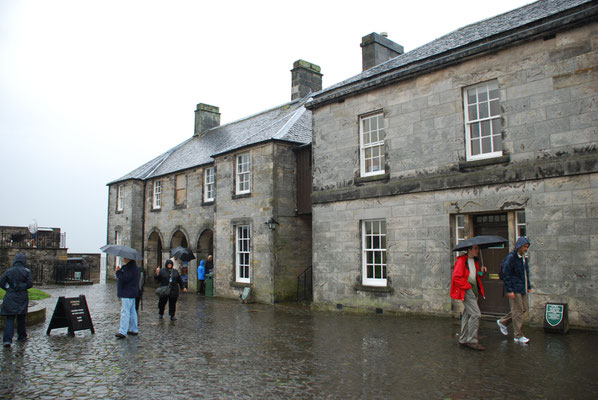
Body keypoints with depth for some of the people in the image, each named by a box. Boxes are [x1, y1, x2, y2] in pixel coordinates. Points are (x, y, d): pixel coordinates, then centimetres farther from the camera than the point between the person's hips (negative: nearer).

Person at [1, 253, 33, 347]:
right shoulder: (26, 271, -5)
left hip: (10, 298, 1)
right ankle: (22, 336, 27)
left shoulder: (8, 271, 1)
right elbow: (30, 283, -10)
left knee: (9, 319, 1)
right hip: (22, 298, -1)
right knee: (21, 318, 14)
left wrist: (8, 288, 14)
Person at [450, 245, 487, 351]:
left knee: (468, 314, 13)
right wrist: (467, 286, -16)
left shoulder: (475, 262, 15)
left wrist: (481, 272, 2)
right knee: (476, 314, -13)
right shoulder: (461, 261, -12)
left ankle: (463, 339, 21)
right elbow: (456, 277, -17)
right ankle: (472, 341, -5)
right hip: (466, 291, -9)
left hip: (473, 291, 9)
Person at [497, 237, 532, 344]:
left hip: (522, 289, 9)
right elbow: (506, 275, -17)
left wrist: (528, 286, 18)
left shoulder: (524, 258, 11)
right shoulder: (511, 258, -15)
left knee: (524, 309, 13)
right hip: (514, 290, -9)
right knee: (518, 311, -2)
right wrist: (509, 290, -18)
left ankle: (502, 322, 27)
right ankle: (518, 336, 10)